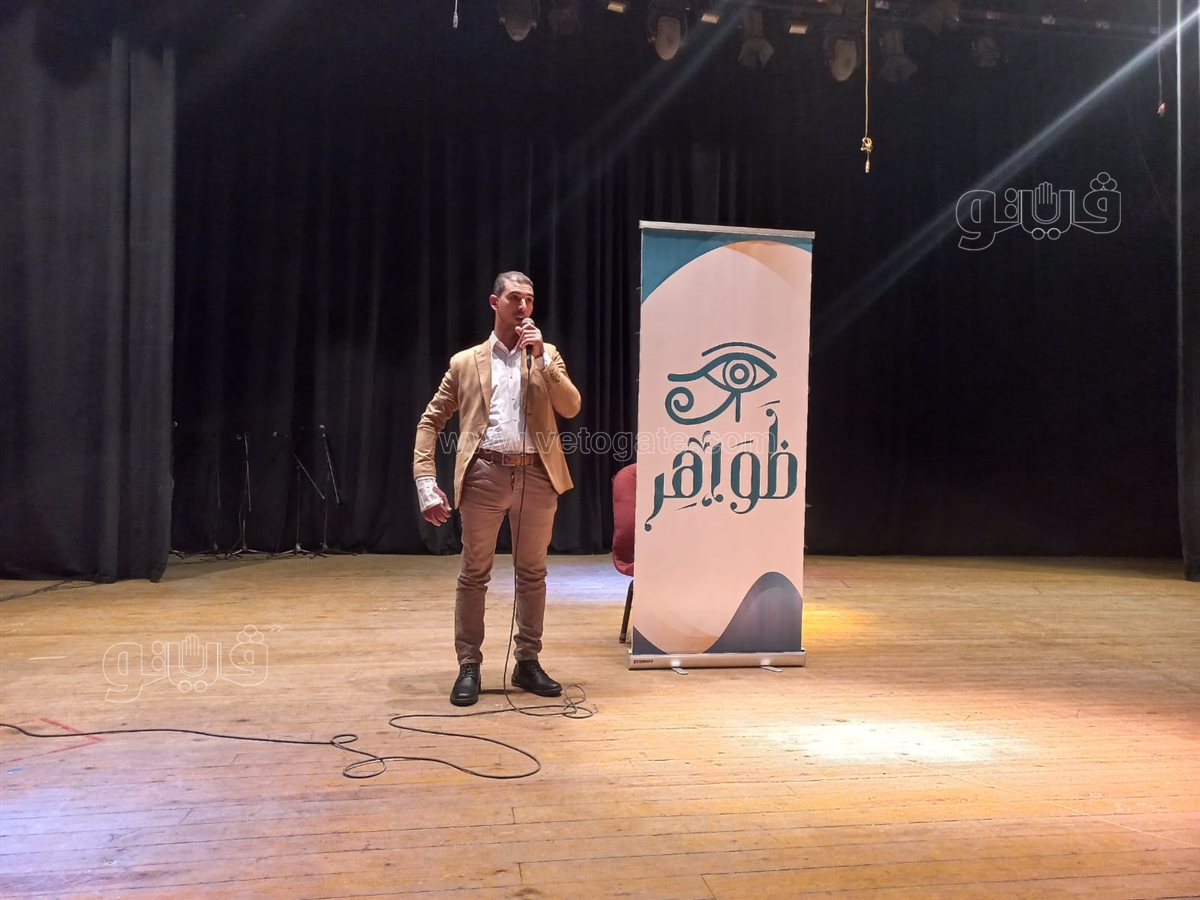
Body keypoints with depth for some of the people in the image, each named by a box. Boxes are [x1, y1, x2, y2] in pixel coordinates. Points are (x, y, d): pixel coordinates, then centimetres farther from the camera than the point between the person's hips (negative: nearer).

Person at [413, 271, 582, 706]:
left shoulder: (547, 355, 13)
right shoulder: (465, 362, 9)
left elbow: (570, 408, -1)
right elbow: (430, 422, 7)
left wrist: (541, 358, -8)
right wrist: (426, 482, -4)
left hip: (537, 476, 2)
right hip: (485, 475, -1)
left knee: (532, 573, 10)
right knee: (474, 574, 3)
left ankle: (528, 662, 22)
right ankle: (469, 667, 15)